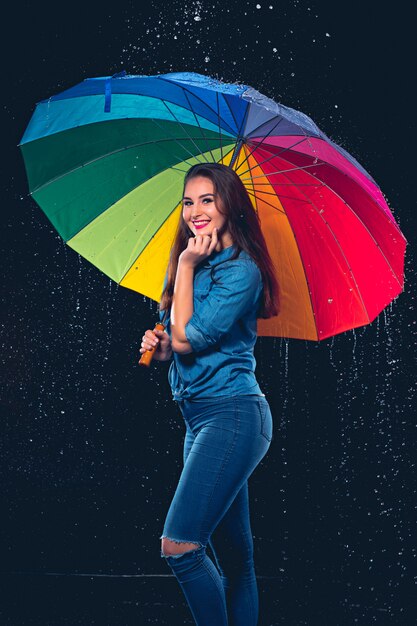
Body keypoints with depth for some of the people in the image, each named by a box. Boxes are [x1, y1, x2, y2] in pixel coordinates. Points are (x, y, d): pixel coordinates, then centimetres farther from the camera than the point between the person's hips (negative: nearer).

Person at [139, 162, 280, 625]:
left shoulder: (240, 270, -10)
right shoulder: (198, 267, 16)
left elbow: (190, 338, -17)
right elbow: (178, 345, 25)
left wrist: (185, 265, -9)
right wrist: (161, 344, 2)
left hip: (231, 414, -9)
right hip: (199, 415, 9)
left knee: (179, 545, -16)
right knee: (233, 555, 12)